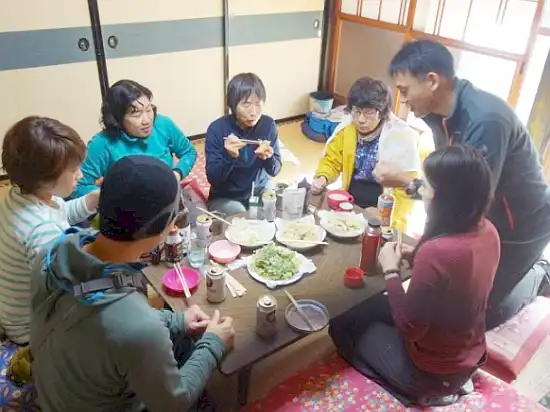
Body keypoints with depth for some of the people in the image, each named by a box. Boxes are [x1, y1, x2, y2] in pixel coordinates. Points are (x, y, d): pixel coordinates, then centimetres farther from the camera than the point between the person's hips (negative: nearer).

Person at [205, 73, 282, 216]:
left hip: (260, 190, 3)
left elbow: (275, 171, -6)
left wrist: (268, 158, -28)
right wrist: (229, 156, -35)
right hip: (225, 197, -3)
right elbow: (212, 178, -17)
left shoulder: (268, 124, -9)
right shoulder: (217, 129, -18)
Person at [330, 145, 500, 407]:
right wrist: (417, 257, -3)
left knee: (342, 326, 10)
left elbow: (409, 328, -25)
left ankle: (429, 391, 9)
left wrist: (391, 271, -16)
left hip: (432, 371, -8)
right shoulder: (487, 231, -10)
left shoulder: (437, 251, -36)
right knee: (374, 307, 24)